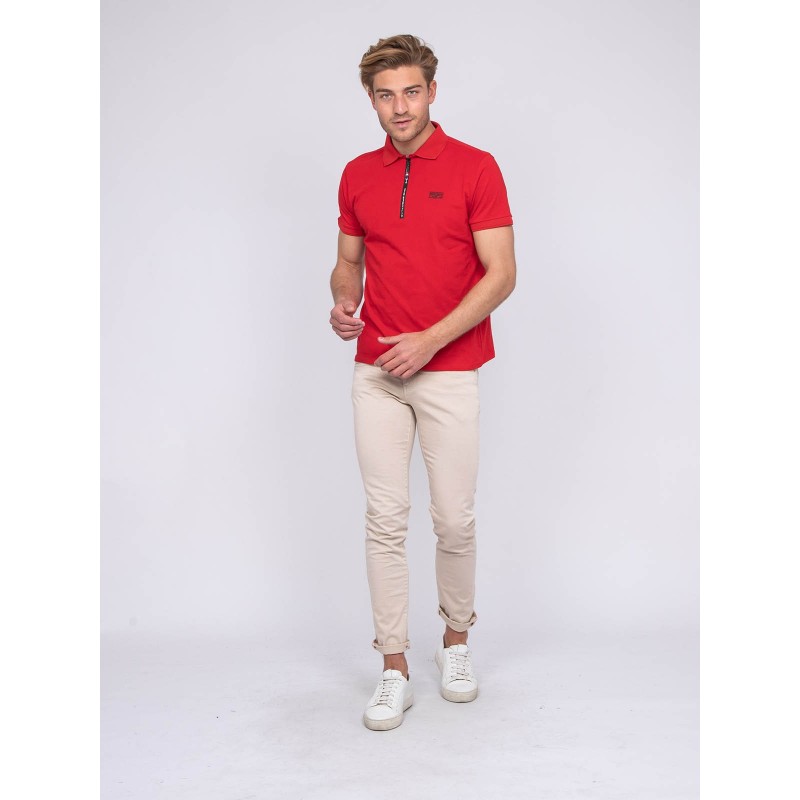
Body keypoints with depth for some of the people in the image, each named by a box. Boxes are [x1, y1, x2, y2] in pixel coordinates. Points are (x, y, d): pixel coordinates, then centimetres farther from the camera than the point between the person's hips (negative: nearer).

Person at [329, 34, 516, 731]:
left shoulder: (476, 168, -4)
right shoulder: (357, 176, 10)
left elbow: (501, 273, -9)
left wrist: (430, 339, -17)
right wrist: (342, 304, -5)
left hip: (450, 372, -3)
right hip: (376, 373, 3)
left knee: (454, 519, 5)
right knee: (386, 519, 2)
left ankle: (457, 639, 30)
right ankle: (395, 670, 12)